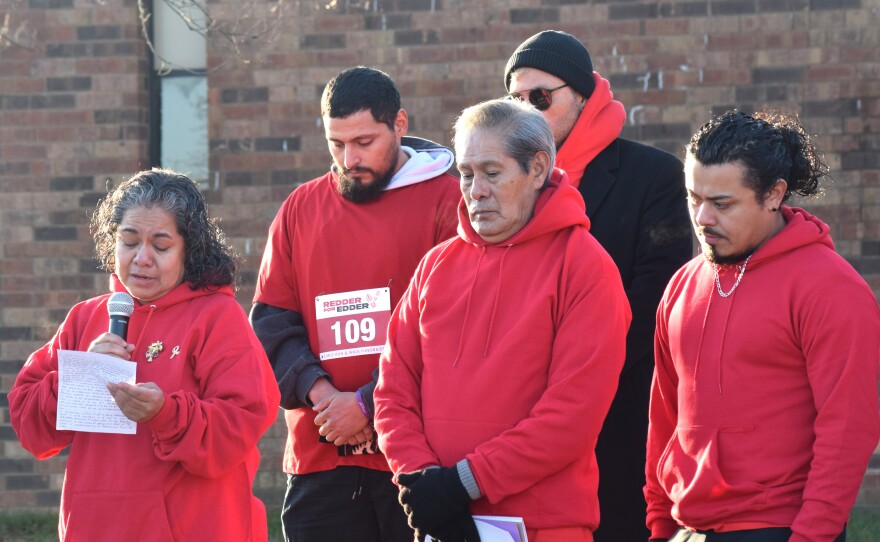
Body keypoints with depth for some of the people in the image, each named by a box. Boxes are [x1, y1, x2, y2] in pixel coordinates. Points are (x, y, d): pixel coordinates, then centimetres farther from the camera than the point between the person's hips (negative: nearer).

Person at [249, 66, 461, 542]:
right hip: (319, 461, 4)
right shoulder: (301, 208, 14)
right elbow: (271, 321, 10)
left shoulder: (444, 200, 0)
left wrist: (370, 404, -12)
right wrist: (316, 389, -7)